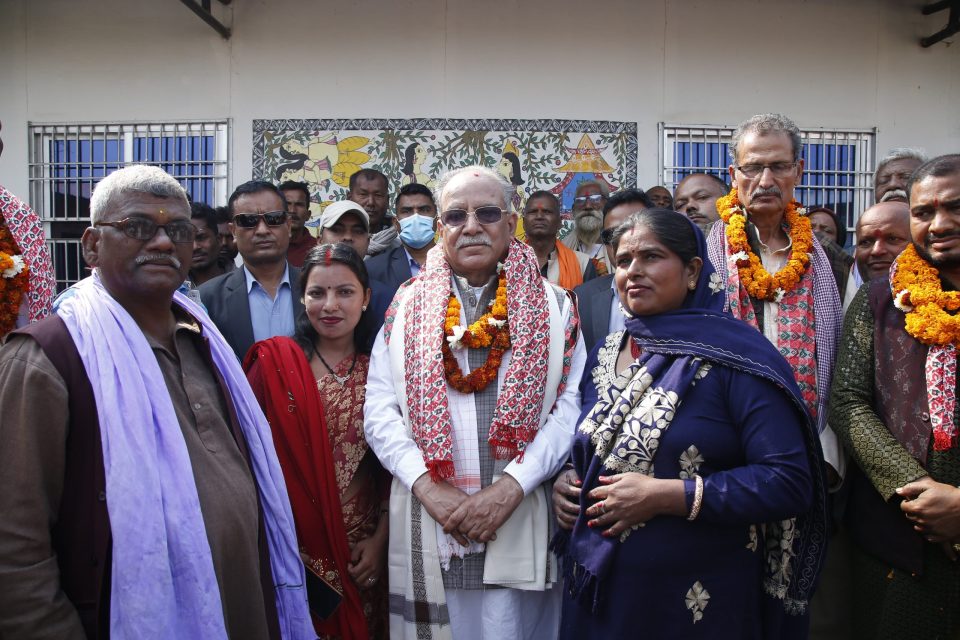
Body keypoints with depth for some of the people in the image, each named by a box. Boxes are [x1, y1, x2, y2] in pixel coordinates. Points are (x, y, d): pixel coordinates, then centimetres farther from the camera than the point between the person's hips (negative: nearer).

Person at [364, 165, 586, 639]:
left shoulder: (552, 306, 4)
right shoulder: (408, 305, 7)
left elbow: (571, 405, -5)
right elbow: (379, 409, 1)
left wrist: (511, 486, -15)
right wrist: (428, 487, -11)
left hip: (522, 523, -1)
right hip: (426, 523, 1)